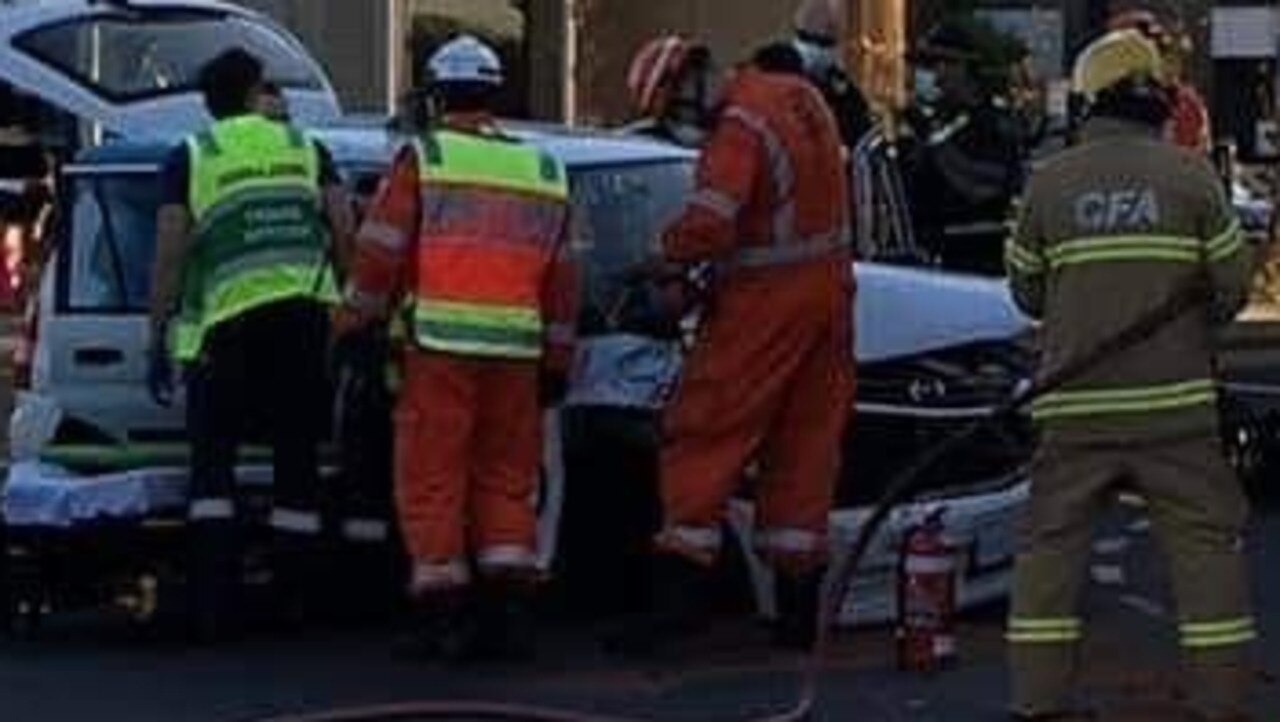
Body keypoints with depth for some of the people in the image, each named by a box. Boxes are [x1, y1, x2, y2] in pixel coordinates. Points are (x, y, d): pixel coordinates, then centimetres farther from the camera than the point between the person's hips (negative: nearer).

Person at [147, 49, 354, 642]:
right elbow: (345, 232, 6)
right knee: (297, 456, 11)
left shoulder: (190, 159, 8)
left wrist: (159, 338, 3)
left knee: (212, 458, 5)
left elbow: (170, 255, 0)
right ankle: (294, 596, 13)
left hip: (229, 316, -2)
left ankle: (215, 602, -6)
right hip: (308, 310, 2)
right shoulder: (306, 149, 15)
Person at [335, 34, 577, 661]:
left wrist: (355, 326, 7)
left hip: (440, 345, -4)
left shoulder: (423, 159, 2)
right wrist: (557, 363, 21)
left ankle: (443, 615, -1)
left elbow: (380, 254, -2)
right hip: (517, 349, 4)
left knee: (432, 480, 1)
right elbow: (560, 279, 17)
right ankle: (508, 610, 4)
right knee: (506, 480, 12)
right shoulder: (543, 172, 16)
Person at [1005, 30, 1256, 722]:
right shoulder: (1189, 174, -2)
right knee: (1207, 539, 7)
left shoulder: (1049, 181, 1)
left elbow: (1026, 289, 9)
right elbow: (1232, 281, 0)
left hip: (1076, 403, 1)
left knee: (1051, 539, 8)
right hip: (1173, 398, -1)